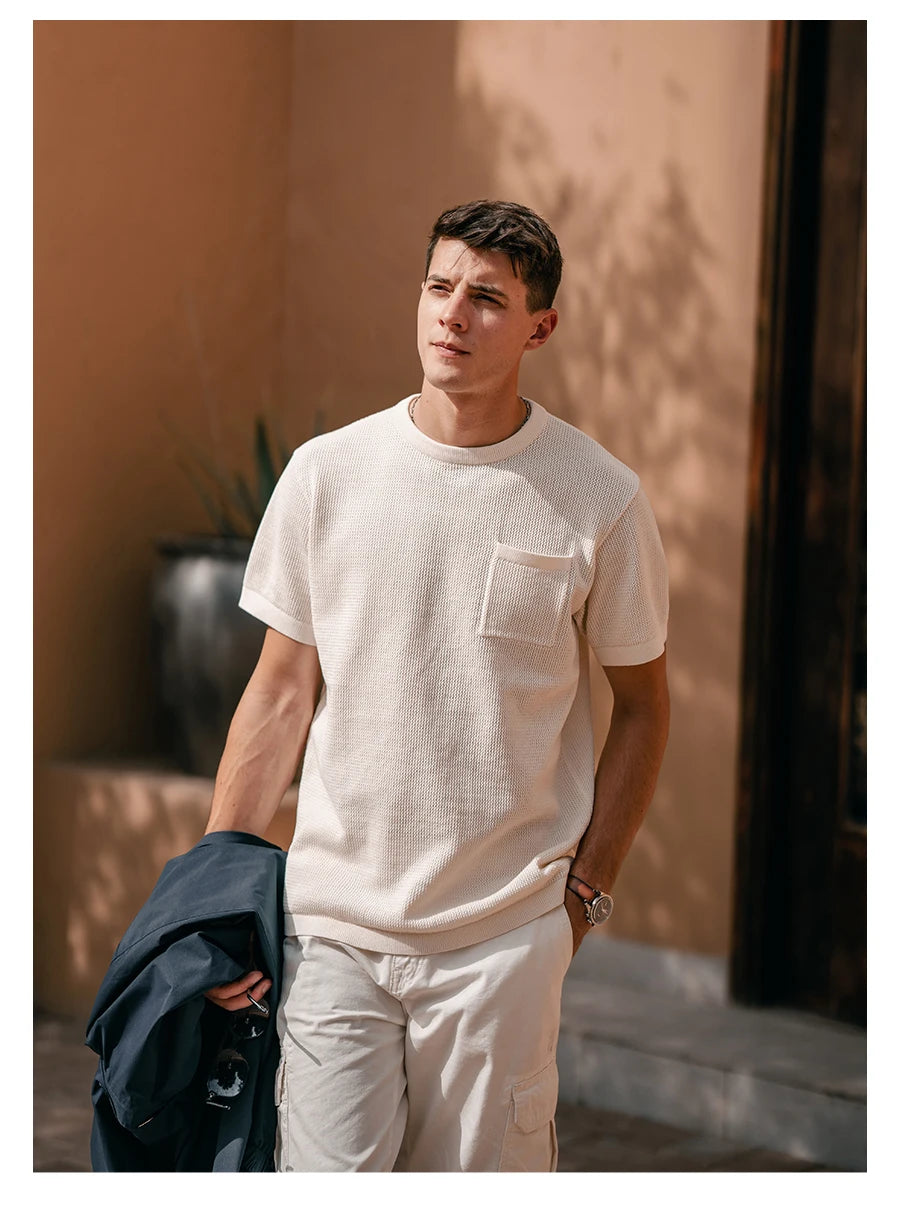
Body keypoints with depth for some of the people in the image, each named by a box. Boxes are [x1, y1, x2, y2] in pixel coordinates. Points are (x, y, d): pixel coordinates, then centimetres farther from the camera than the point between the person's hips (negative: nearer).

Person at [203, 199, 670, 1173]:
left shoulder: (600, 498, -2)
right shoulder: (326, 473, 1)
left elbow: (642, 703, 8)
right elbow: (281, 691, 5)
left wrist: (586, 889, 3)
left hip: (506, 930, -1)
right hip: (334, 918, 1)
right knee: (327, 1171, -4)